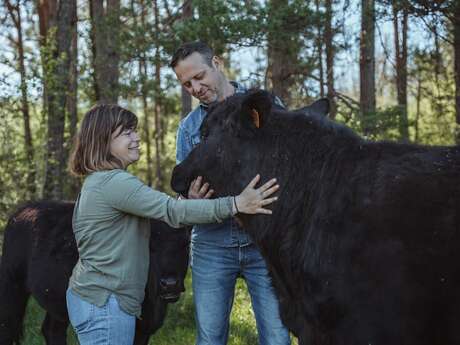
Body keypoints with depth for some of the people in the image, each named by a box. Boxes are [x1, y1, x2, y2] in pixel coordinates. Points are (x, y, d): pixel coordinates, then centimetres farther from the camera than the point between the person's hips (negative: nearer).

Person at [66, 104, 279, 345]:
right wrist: (235, 204, -29)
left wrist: (189, 202, 4)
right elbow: (171, 211, -25)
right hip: (104, 304, -10)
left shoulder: (98, 181, 13)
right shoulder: (114, 182, -19)